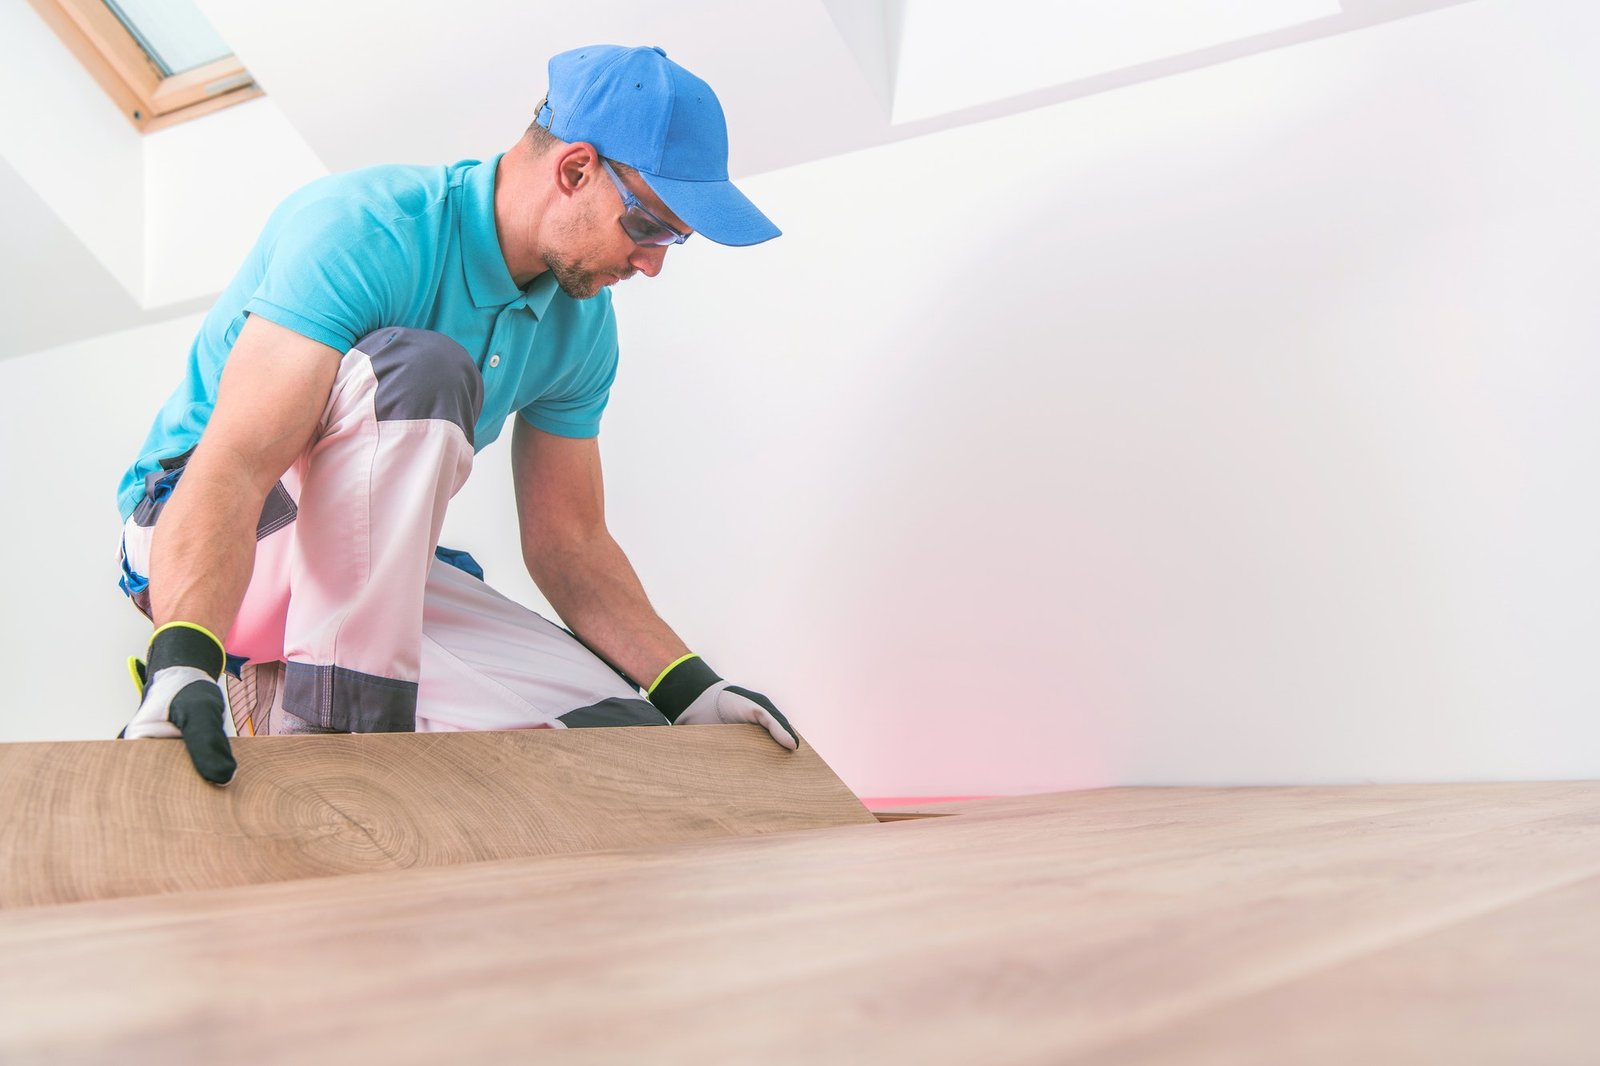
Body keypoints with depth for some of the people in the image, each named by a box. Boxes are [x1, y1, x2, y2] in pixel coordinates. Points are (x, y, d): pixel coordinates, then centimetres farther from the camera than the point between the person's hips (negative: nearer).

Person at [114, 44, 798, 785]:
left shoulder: (581, 325, -1)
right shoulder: (357, 231, -24)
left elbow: (568, 540, 3)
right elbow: (230, 469, -34)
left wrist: (691, 692, -6)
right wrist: (182, 661, -50)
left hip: (368, 568, 7)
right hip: (200, 546, -7)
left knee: (620, 723, -12)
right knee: (419, 367, -33)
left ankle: (293, 695, -2)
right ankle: (339, 706, -29)